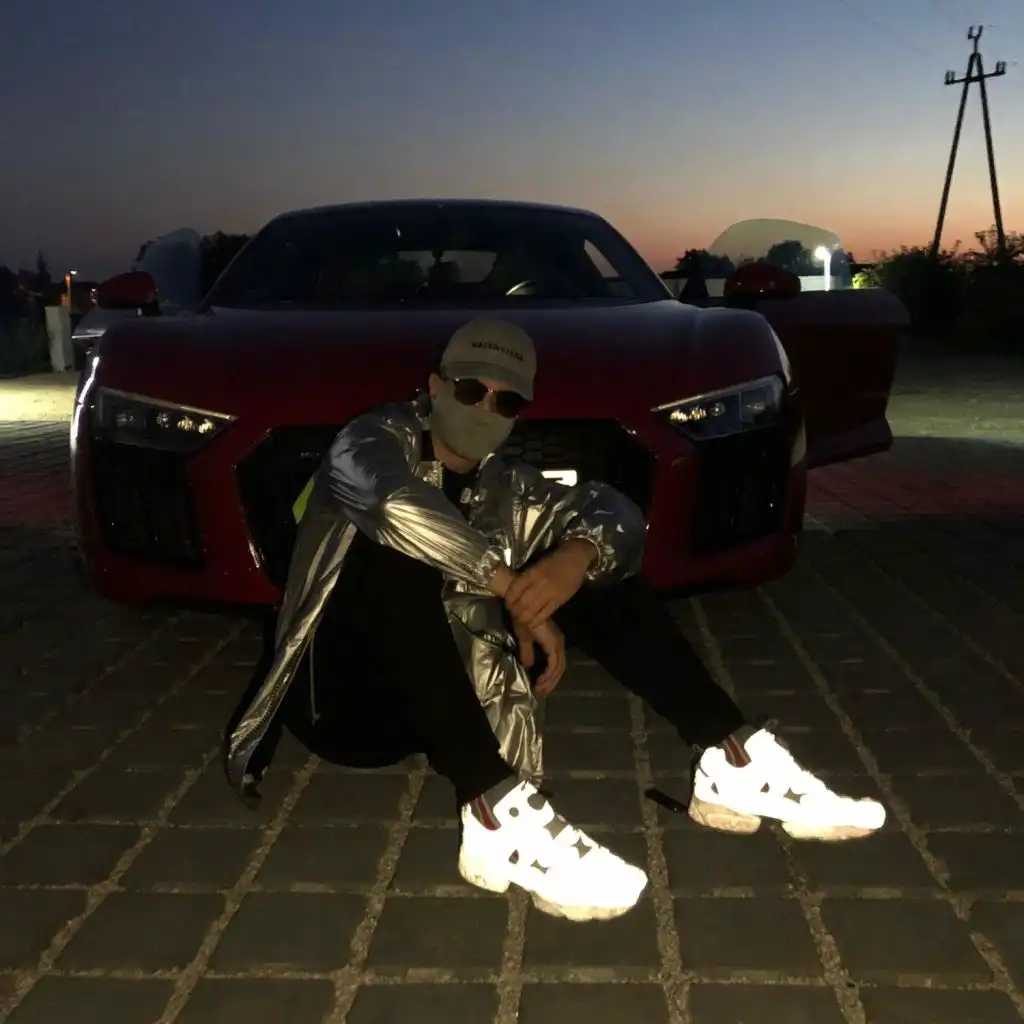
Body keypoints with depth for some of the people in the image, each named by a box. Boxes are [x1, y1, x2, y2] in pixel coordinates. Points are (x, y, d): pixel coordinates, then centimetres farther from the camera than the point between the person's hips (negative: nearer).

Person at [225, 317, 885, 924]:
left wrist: (578, 557, -29)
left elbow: (618, 513, -7)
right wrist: (516, 594, -30)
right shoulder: (376, 442, -7)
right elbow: (395, 505, -32)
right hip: (343, 699, -5)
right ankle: (497, 812, -43)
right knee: (392, 551, -34)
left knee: (596, 560, -5)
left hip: (438, 704, 5)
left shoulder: (504, 489, 8)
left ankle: (734, 761, -13)